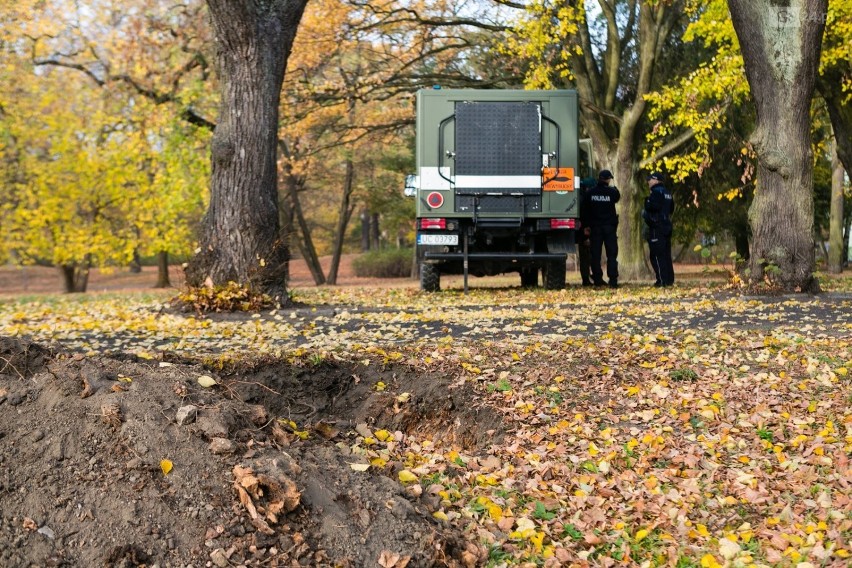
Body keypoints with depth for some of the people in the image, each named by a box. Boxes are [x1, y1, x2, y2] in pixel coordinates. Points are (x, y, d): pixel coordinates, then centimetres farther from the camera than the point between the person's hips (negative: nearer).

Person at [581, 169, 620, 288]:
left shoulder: (590, 193, -1)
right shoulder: (612, 192, -8)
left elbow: (584, 211, 1)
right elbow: (617, 198, 16)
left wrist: (586, 225, 9)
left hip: (595, 227, 1)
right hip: (609, 227, -1)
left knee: (595, 254, 6)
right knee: (612, 254, 2)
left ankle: (597, 279, 6)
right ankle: (613, 280, -5)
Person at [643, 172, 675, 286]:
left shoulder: (656, 192, -12)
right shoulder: (667, 192, 17)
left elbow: (652, 206, -24)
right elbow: (671, 209, 23)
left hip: (657, 227, -9)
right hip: (667, 226, 9)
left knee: (657, 255, -7)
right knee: (666, 254, 12)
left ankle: (662, 280, -10)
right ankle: (669, 279, 14)